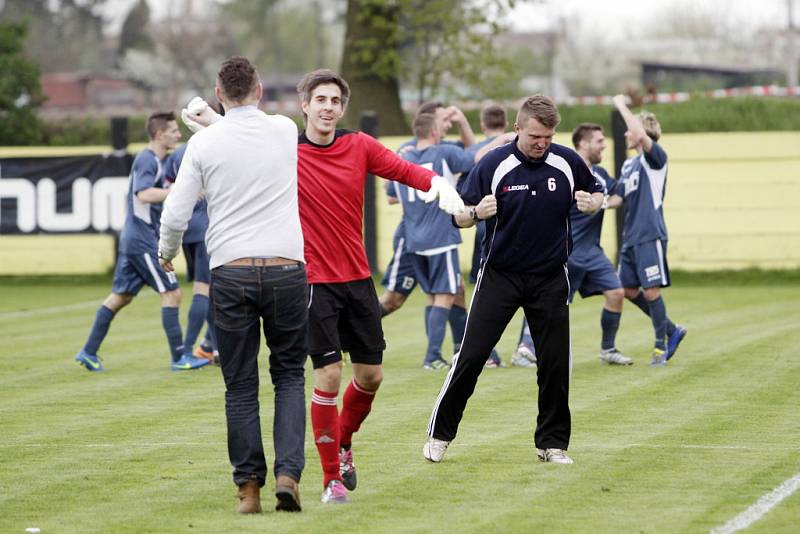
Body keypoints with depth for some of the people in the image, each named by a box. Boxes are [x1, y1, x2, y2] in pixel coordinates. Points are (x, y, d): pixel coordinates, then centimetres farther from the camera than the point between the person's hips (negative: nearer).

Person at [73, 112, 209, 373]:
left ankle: (89, 352, 15)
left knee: (120, 296, 13)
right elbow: (144, 194, -29)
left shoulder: (153, 160, 17)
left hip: (132, 240, 10)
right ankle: (179, 358, -5)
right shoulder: (147, 160, -14)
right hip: (144, 241, -10)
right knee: (171, 293, -7)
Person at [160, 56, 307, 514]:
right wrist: (209, 118, 33)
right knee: (290, 376, 13)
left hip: (231, 273, -1)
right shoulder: (286, 130, 2)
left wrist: (167, 252, 19)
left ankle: (249, 487, 6)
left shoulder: (204, 143, -1)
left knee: (241, 386, 7)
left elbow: (176, 214, 0)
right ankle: (288, 472, -3)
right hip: (287, 267, 1)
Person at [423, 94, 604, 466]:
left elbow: (595, 192, 11)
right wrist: (477, 212, -30)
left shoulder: (567, 162, -5)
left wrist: (592, 203, -12)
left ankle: (552, 442, 13)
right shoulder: (494, 164, -12)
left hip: (550, 278, 2)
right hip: (500, 276, -2)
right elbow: (459, 216, -8)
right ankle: (440, 434, 9)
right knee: (472, 354, -3)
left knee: (556, 362, 1)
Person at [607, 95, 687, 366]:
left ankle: (661, 345, 7)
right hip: (631, 236, 9)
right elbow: (618, 197, 16)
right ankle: (672, 330, 22)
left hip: (650, 235, -9)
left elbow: (641, 135, -27)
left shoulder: (655, 157, -8)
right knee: (628, 290, 10)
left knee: (651, 291, -7)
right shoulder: (629, 164, 17)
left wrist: (622, 106, -17)